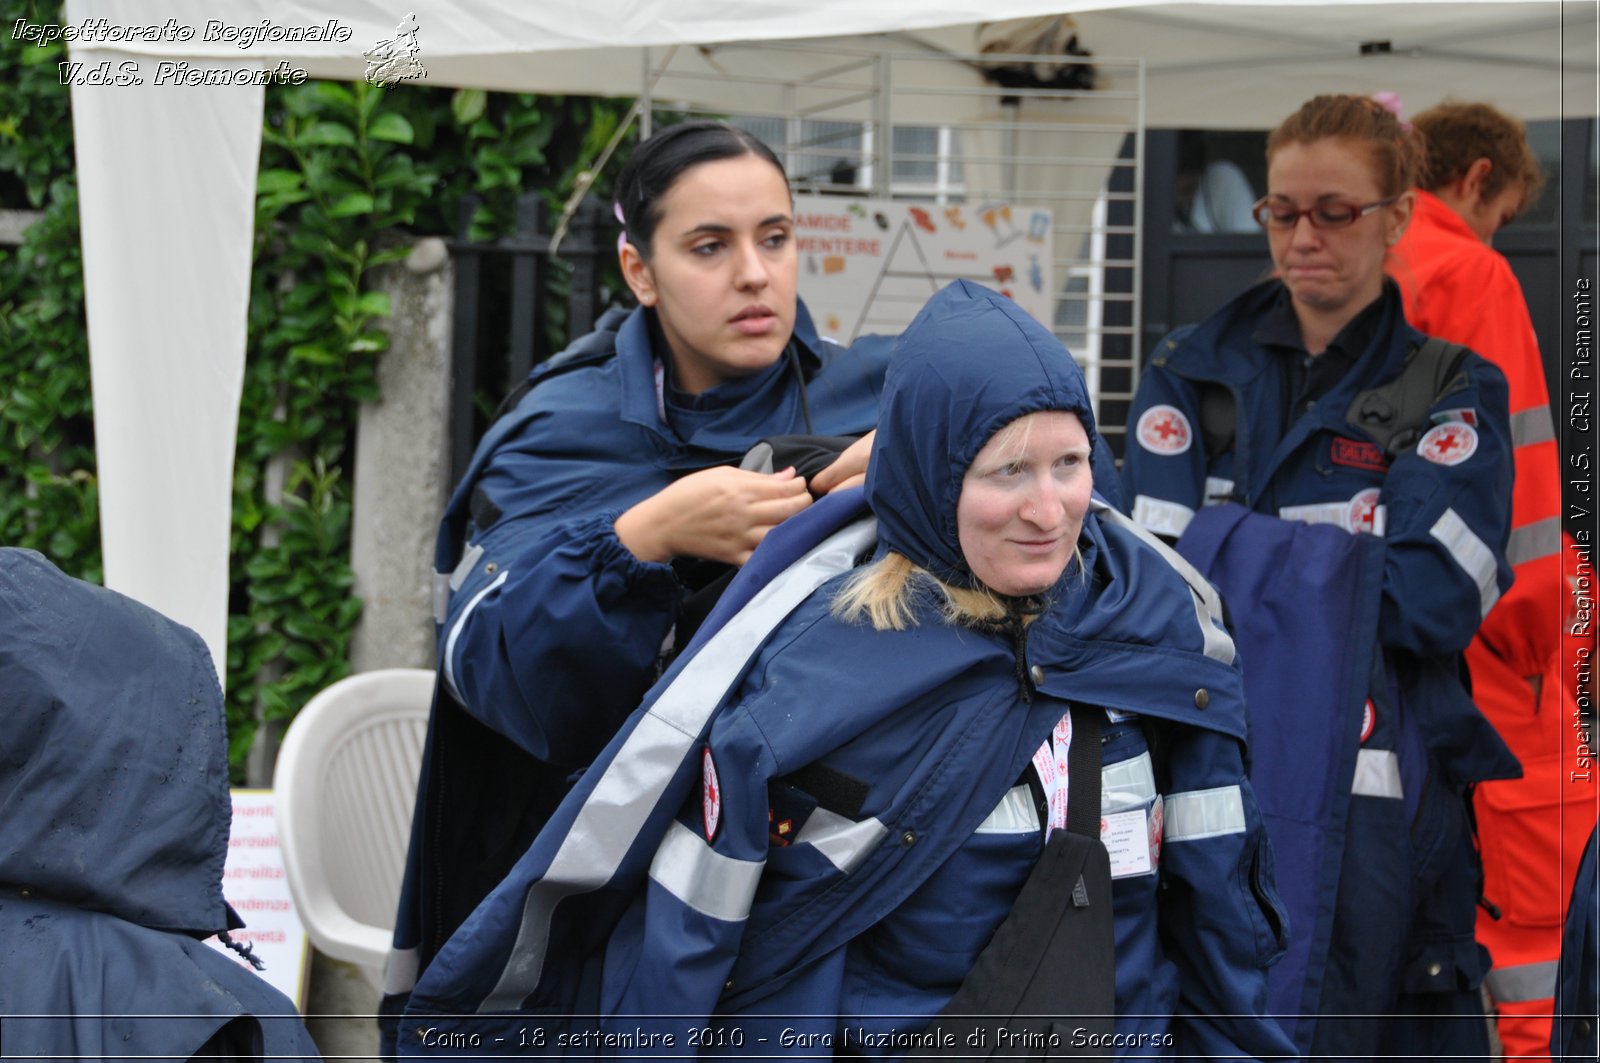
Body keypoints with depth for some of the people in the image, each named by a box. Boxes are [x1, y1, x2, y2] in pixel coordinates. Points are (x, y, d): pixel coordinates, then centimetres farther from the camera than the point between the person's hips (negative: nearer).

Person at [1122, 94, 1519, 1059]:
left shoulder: (1454, 392, 7)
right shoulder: (1193, 372, 13)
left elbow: (1434, 600, -8)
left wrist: (1238, 550, -7)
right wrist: (1354, 562, -9)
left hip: (1363, 794, -2)